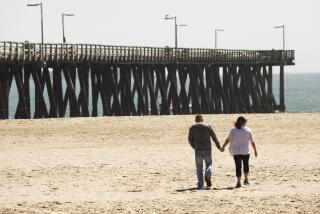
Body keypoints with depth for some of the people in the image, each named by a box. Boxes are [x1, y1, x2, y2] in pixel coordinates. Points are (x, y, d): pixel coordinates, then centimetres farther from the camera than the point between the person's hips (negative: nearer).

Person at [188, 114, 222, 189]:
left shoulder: (192, 128, 3)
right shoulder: (208, 127, 2)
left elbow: (190, 139, 3)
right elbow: (214, 137, 3)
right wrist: (219, 146, 12)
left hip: (198, 150, 0)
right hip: (207, 149, 0)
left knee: (199, 167, 8)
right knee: (209, 164, 14)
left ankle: (200, 185, 3)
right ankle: (207, 176, -16)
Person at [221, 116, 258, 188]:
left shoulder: (233, 130, -2)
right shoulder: (248, 130, -1)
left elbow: (228, 139, -10)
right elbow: (252, 142, 2)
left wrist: (223, 147, -2)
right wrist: (255, 150, 11)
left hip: (236, 152, 0)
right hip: (245, 151, 0)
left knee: (238, 166, 4)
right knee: (246, 164, 21)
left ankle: (238, 182, 1)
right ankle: (246, 179, 21)